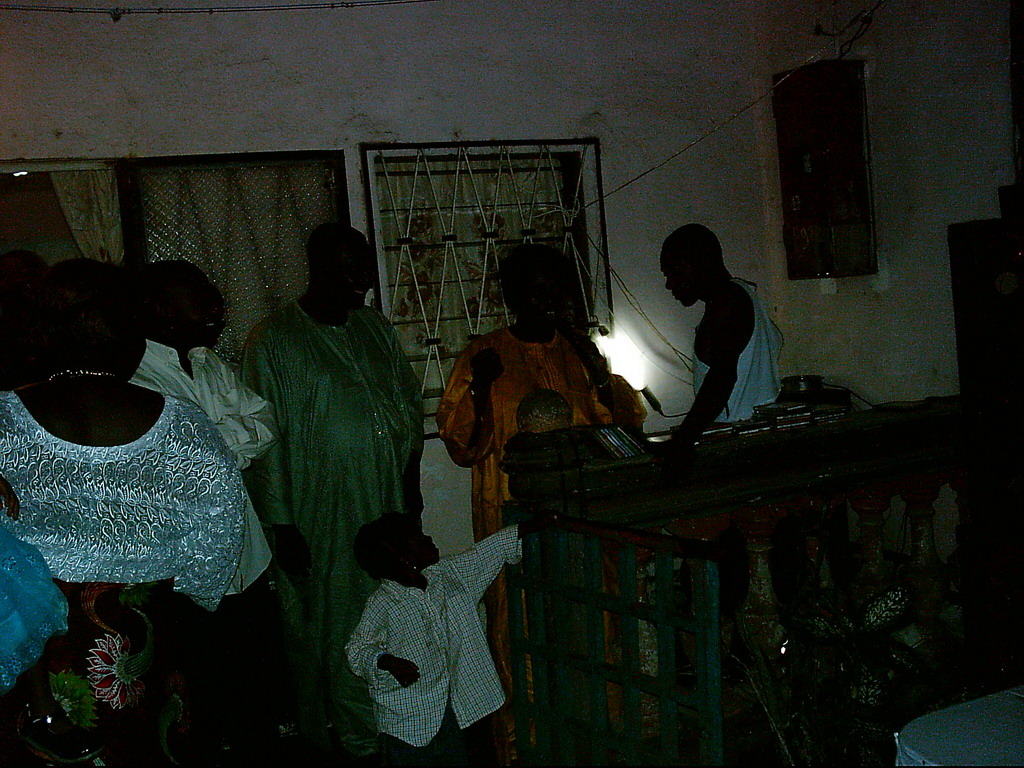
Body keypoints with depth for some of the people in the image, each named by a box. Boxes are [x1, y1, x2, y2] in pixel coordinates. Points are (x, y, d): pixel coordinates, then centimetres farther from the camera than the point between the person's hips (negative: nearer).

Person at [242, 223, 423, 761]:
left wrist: (410, 482, 13)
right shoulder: (274, 341, -7)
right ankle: (349, 741, 19)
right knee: (331, 627, 3)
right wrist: (279, 524, -11)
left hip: (387, 506, 5)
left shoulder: (375, 328, 11)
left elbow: (410, 404, 19)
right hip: (320, 518, -5)